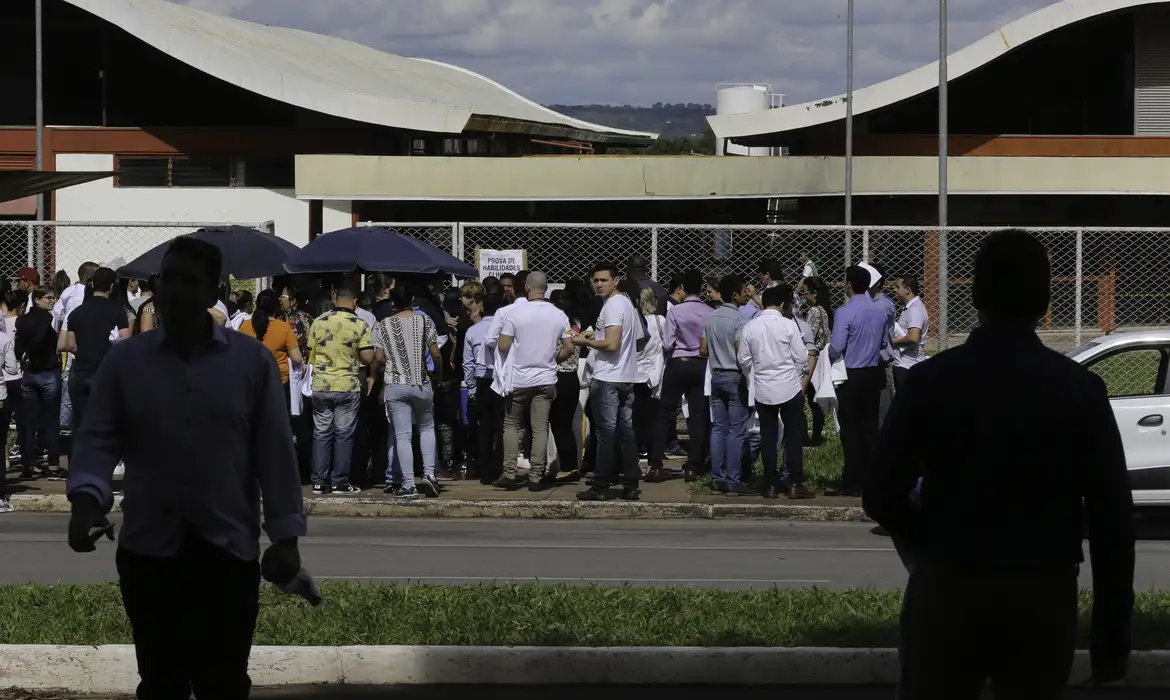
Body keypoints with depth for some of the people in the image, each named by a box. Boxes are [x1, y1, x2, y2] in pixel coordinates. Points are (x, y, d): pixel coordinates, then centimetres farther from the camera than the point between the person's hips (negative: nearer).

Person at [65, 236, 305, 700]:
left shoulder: (254, 360, 2)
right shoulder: (123, 359, 5)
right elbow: (98, 436, -1)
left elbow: (274, 450, 1)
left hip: (228, 550, -1)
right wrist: (86, 498, -21)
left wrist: (285, 535, -4)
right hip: (148, 550, 1)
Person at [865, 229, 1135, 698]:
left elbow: (883, 496, -4)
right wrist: (1112, 633, 3)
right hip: (1043, 598, 0)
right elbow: (1111, 517, -3)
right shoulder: (1081, 389, -3)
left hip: (946, 589, 0)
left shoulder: (930, 379, -4)